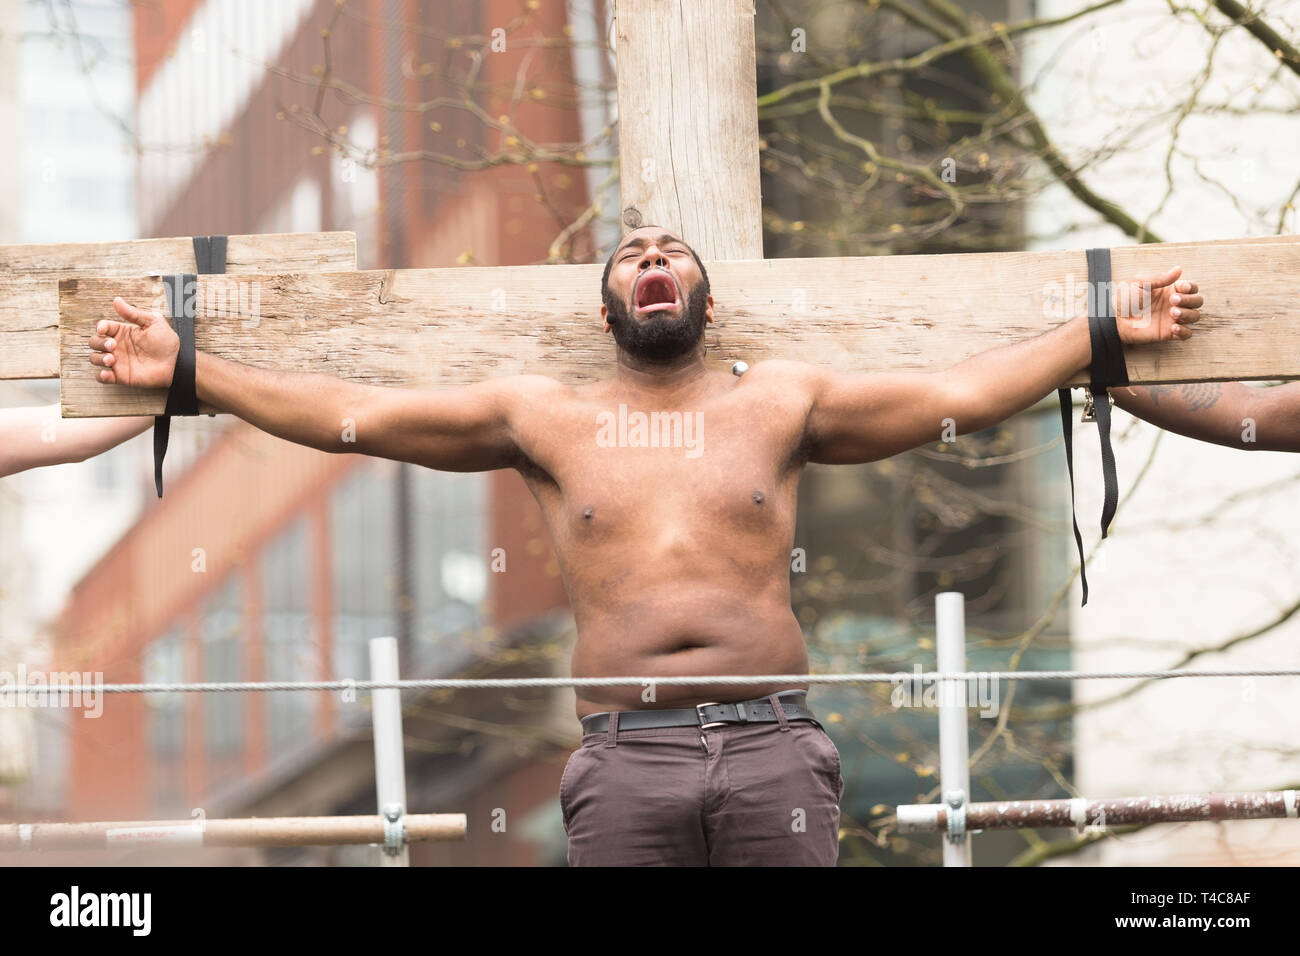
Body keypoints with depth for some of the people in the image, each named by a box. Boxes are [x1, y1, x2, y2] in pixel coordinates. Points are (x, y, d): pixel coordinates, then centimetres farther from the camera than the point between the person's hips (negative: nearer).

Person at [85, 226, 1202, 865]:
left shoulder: (780, 401, 15)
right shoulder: (545, 416, 14)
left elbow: (962, 392, 15)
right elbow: (351, 414, 15)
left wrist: (1105, 334, 12)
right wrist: (187, 370, 14)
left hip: (774, 747, 0)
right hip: (626, 757, 0)